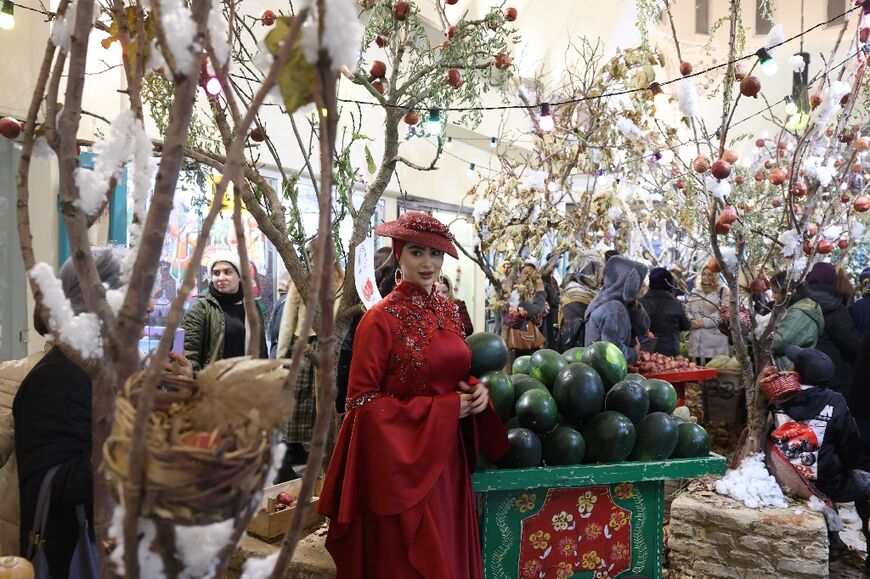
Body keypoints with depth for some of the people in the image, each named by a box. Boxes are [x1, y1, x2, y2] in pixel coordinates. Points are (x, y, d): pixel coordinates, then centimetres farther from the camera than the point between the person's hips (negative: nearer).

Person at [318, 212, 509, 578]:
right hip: (402, 460, -6)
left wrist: (476, 390, -6)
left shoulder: (449, 311, 6)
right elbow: (361, 400, -15)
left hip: (448, 455, 6)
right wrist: (442, 409, -17)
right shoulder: (381, 319, -14)